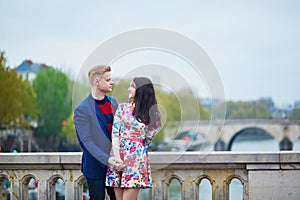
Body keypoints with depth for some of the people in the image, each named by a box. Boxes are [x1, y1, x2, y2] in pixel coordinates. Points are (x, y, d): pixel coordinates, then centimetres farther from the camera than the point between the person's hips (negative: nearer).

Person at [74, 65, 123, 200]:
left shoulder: (113, 102, 9)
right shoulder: (82, 110, -12)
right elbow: (87, 141, -17)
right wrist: (106, 159, -26)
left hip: (115, 163, 6)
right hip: (96, 167, -6)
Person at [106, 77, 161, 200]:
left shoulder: (152, 114, 5)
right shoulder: (123, 108, 8)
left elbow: (148, 140, 9)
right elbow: (115, 134, 0)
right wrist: (117, 158, -9)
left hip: (137, 160, -2)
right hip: (119, 155, 2)